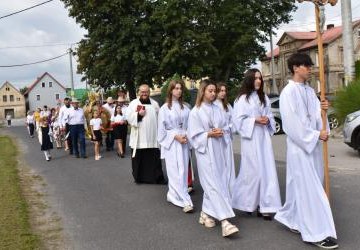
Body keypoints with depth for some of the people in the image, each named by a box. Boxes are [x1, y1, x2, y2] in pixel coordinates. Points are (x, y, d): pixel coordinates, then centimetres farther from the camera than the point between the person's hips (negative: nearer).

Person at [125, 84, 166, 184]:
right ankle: (139, 177, 19)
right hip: (139, 138, -1)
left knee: (155, 158, 4)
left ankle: (158, 177, 10)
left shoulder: (154, 104, 9)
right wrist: (138, 114, -18)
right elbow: (128, 117, -4)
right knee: (139, 158, 7)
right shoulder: (133, 103, 4)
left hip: (152, 137, 1)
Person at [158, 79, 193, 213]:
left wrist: (186, 135, -8)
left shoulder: (185, 107, 6)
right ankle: (184, 201, -6)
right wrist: (176, 136, -11)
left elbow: (189, 125, 10)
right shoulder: (165, 108, -2)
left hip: (184, 142, 4)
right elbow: (162, 129, -3)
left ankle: (172, 195, 20)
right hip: (171, 142, -4)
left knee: (183, 171, 5)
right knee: (175, 172, -7)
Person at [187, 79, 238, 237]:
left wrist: (221, 132, -9)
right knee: (215, 185, -10)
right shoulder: (195, 112, -3)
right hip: (205, 151, -5)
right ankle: (224, 221, -15)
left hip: (219, 150, 5)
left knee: (211, 184, 10)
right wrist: (209, 134, -16)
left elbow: (227, 128, 12)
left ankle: (205, 214, 25)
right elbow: (193, 135, -6)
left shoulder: (218, 110, 11)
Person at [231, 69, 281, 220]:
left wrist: (267, 120, -5)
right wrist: (255, 120, -16)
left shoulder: (264, 97, 13)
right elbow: (238, 120, -8)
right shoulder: (242, 98, -4)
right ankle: (246, 202, 18)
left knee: (266, 169, 1)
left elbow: (270, 116, 16)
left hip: (264, 137, 5)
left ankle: (264, 206, 7)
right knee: (252, 170, -3)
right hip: (250, 138, -5)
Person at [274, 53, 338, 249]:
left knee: (303, 186, 14)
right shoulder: (288, 92, -11)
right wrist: (316, 135, -16)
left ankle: (293, 219, 30)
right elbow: (292, 123, -17)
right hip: (299, 146, -7)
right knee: (309, 188, -5)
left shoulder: (310, 91, 12)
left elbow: (315, 116, 13)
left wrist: (322, 108, -8)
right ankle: (316, 233, 1)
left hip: (313, 144, 8)